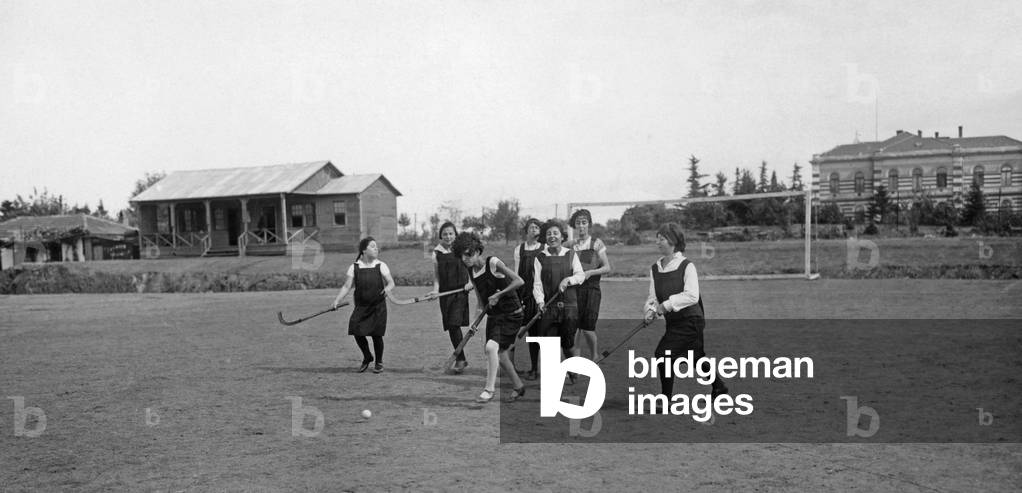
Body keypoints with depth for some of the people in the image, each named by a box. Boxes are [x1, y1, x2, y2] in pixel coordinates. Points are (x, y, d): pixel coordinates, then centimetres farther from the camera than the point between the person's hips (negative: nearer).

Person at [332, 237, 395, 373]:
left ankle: (379, 362, 21)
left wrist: (387, 288, -25)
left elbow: (391, 282, -3)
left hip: (378, 306, -1)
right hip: (361, 306, 1)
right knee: (357, 332, -6)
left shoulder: (380, 266, 0)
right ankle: (367, 358, 23)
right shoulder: (354, 267, 1)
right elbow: (347, 286, 1)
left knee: (376, 334, -3)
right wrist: (337, 300, -10)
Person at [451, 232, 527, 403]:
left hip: (511, 315, -8)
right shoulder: (472, 273, 6)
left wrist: (498, 295, -21)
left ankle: (489, 389, -13)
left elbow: (519, 281, -22)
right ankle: (518, 387, 32)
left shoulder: (493, 263, -15)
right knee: (500, 354, 12)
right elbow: (480, 302, 13)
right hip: (492, 316, 8)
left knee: (491, 347, -22)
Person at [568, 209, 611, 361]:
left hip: (592, 287, -2)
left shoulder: (596, 243, 1)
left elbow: (607, 267, 0)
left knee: (588, 328, -10)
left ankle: (593, 356, 16)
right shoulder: (571, 245, 8)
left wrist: (591, 272, -14)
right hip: (575, 287, 2)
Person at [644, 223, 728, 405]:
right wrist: (651, 310, -13)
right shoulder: (655, 268, 7)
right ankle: (718, 387, 38)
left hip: (690, 320, -7)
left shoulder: (686, 266, -12)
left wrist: (667, 304, -25)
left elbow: (691, 296, -21)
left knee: (663, 354, -16)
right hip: (673, 322, 7)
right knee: (697, 357, 19)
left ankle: (666, 399, -5)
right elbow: (653, 296, 8)